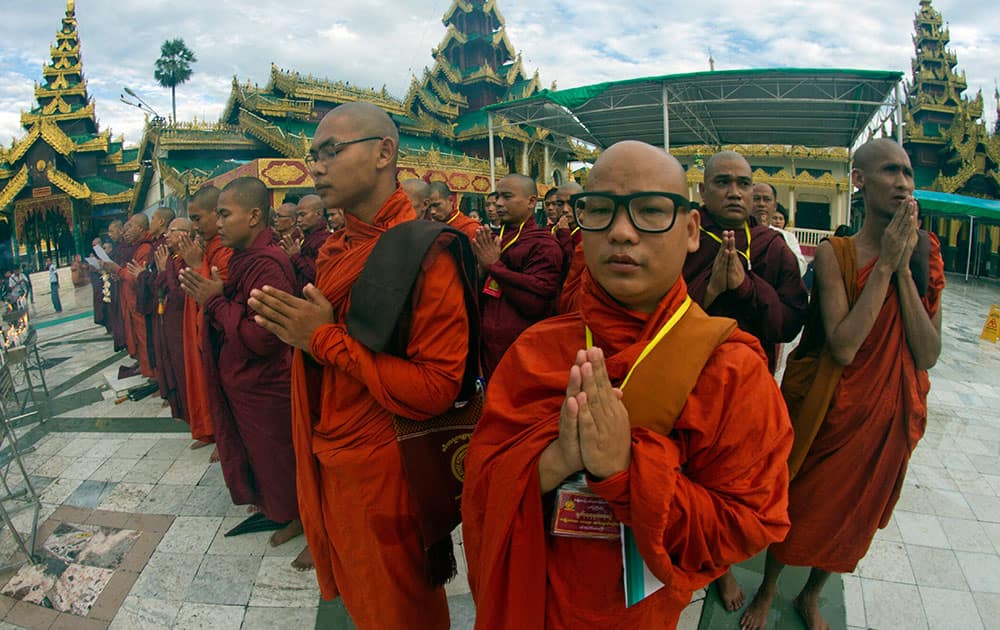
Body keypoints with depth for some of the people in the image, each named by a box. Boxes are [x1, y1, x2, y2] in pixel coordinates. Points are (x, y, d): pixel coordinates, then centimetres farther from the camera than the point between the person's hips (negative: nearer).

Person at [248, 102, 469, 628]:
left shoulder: (428, 251, -20)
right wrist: (289, 325, 0)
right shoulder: (336, 249, 6)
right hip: (325, 457, 8)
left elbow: (435, 389, -26)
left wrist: (325, 338, -24)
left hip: (380, 470, -7)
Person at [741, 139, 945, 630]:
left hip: (892, 414, 4)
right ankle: (767, 590, 40)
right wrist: (885, 265, -24)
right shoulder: (835, 253, -14)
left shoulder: (926, 258, -4)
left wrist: (902, 269, -20)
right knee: (799, 506, 12)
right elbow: (842, 347, -26)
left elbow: (928, 355, -13)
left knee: (854, 514, 21)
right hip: (834, 409, -4)